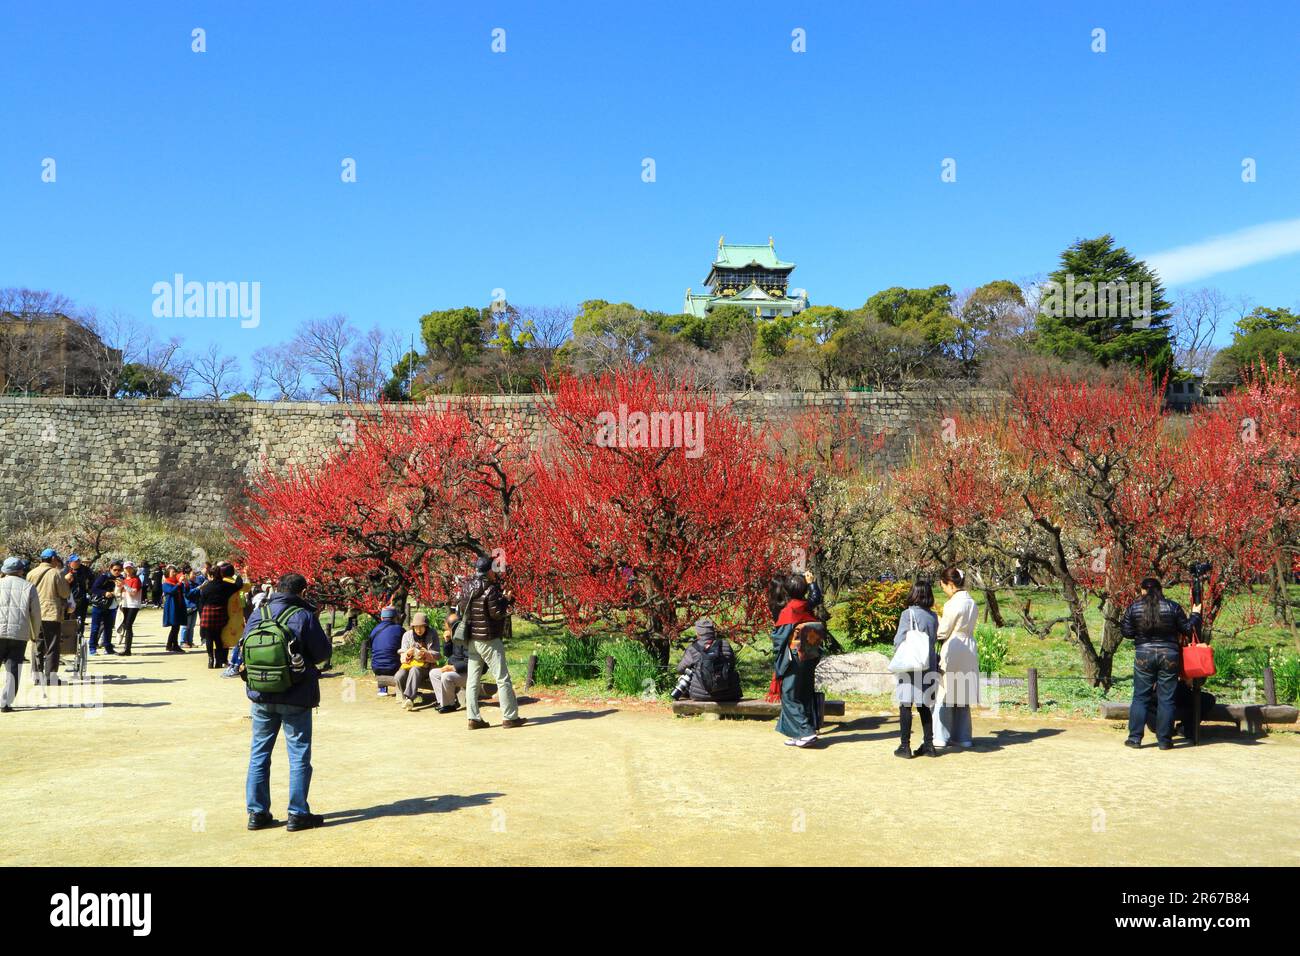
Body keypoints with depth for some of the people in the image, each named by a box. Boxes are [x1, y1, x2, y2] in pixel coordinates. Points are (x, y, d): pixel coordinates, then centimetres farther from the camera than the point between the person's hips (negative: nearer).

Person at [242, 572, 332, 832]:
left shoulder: (258, 614, 1)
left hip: (261, 697, 4)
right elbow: (323, 653, -7)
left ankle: (257, 812, 16)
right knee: (299, 756, 5)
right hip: (296, 698, -4)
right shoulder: (304, 616, -12)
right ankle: (297, 814, 7)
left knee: (259, 753, 14)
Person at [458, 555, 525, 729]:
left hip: (471, 640, 7)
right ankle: (510, 717, 0)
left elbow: (460, 611, 16)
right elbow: (497, 613, -18)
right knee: (503, 679, -1)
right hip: (489, 641, -7)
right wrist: (505, 599, -3)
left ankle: (474, 718, 7)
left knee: (472, 680, 7)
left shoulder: (468, 588, 7)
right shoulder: (491, 589, -15)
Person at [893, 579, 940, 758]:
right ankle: (928, 745, 15)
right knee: (924, 706, 13)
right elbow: (933, 640, 9)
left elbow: (899, 641, -10)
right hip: (929, 666, 5)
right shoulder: (933, 616, 3)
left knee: (905, 705, 1)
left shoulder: (908, 614, -12)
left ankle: (905, 746, 2)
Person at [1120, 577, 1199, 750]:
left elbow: (1126, 632, 3)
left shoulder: (1134, 608, 0)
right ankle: (1164, 740, 8)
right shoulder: (1173, 607, -1)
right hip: (1169, 656, 0)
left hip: (1143, 655, 0)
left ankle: (1134, 738, 6)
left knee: (1140, 697, 7)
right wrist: (1195, 615, 20)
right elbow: (1188, 630, 4)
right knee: (1166, 699, 6)